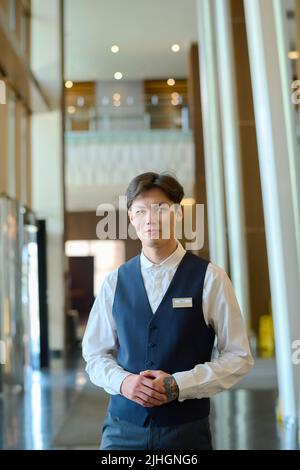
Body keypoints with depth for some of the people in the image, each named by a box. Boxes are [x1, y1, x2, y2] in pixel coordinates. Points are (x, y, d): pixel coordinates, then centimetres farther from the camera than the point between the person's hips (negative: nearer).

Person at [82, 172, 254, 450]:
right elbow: (95, 354, 9)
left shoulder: (209, 278, -6)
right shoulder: (114, 282, 2)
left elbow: (238, 357, -3)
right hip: (123, 427, 2)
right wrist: (122, 381, -10)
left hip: (187, 428, -1)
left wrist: (178, 385, -13)